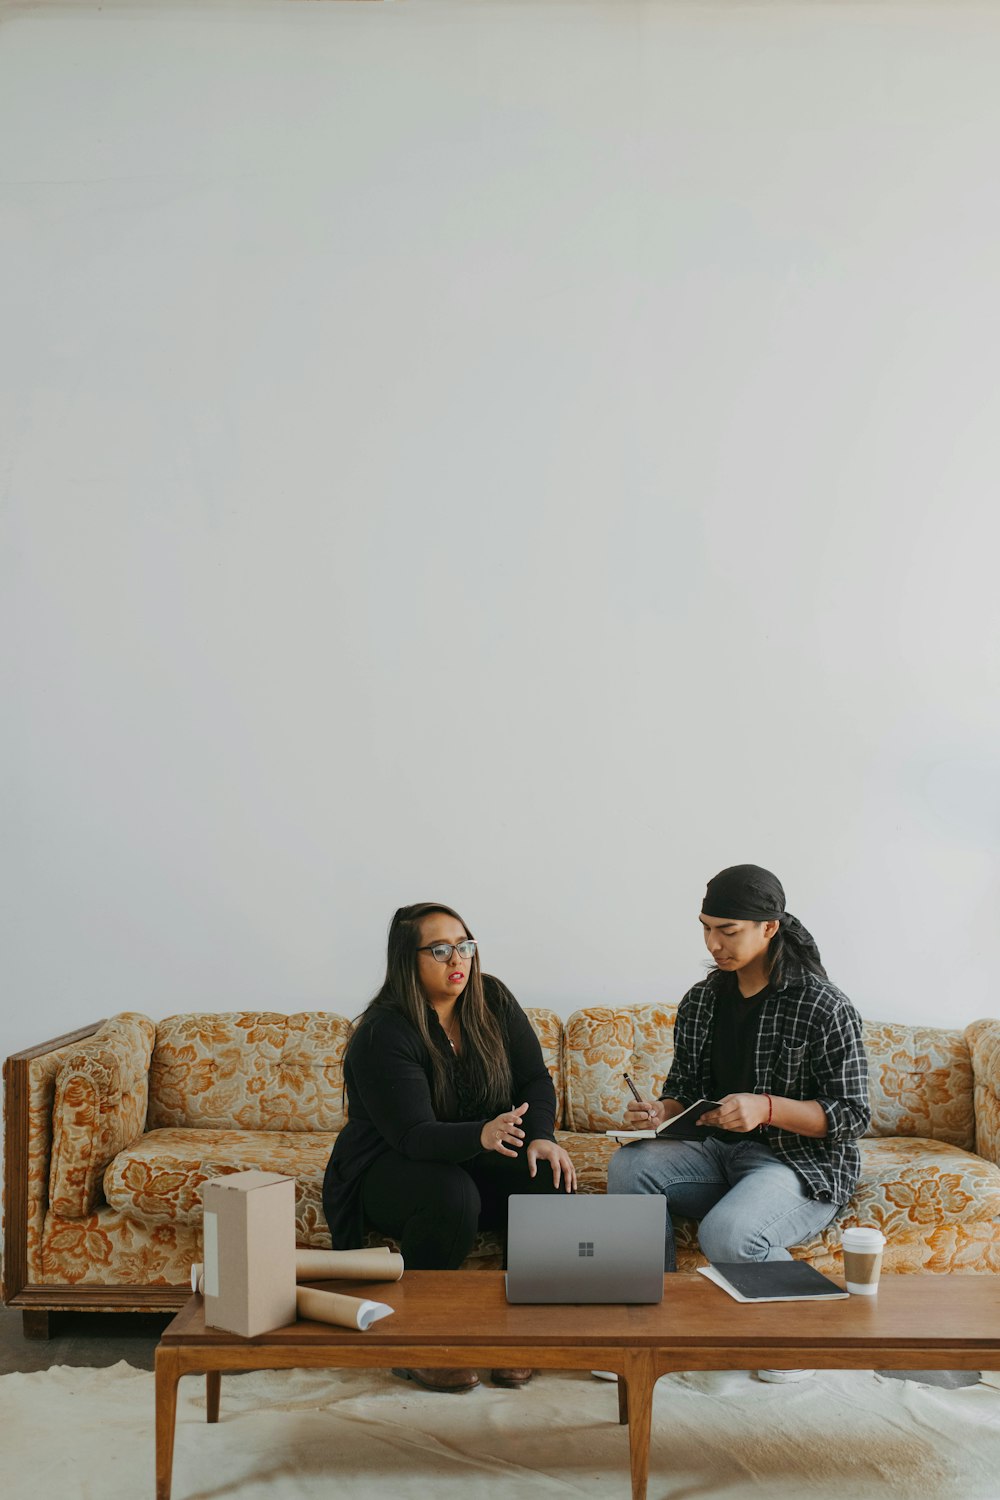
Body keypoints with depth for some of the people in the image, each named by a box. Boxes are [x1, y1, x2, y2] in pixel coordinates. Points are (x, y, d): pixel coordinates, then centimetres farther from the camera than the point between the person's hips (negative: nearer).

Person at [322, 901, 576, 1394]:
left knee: (549, 1183, -23)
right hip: (388, 1167, -5)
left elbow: (534, 1079, 0)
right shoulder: (383, 1034, -21)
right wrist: (482, 1134, -48)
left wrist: (541, 1136, -20)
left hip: (477, 1154, 5)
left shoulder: (492, 1000, -4)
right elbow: (414, 1136, -29)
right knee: (452, 1198, -37)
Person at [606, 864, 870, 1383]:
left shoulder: (823, 1006, -12)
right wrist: (659, 1112, -9)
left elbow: (852, 1116, -12)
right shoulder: (701, 1001, 6)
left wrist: (766, 1108, -26)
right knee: (628, 1165, -21)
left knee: (725, 1233, -34)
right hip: (718, 1153, 6)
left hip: (804, 1165, -6)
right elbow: (684, 1088, 16)